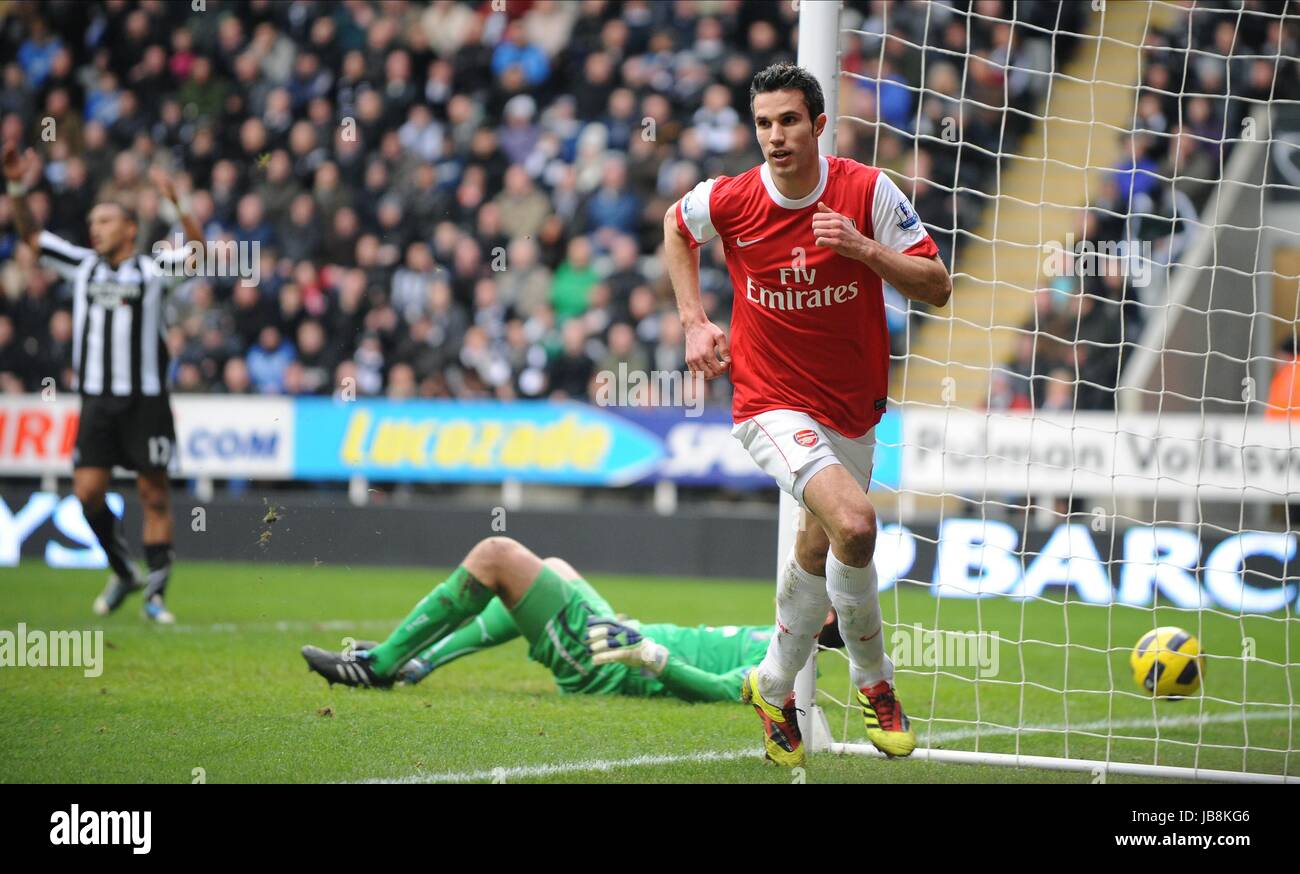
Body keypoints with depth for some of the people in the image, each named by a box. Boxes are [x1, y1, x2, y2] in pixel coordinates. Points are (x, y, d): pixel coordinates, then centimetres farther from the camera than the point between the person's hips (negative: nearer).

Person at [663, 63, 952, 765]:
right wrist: (693, 321, 5)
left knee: (819, 550, 17)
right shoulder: (729, 201, -11)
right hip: (772, 403, -3)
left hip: (853, 409, 3)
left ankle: (773, 687, 40)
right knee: (853, 524, -26)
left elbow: (937, 288, -10)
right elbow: (675, 224, 13)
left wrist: (863, 248, -25)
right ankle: (873, 679, -6)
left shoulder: (869, 192, -11)